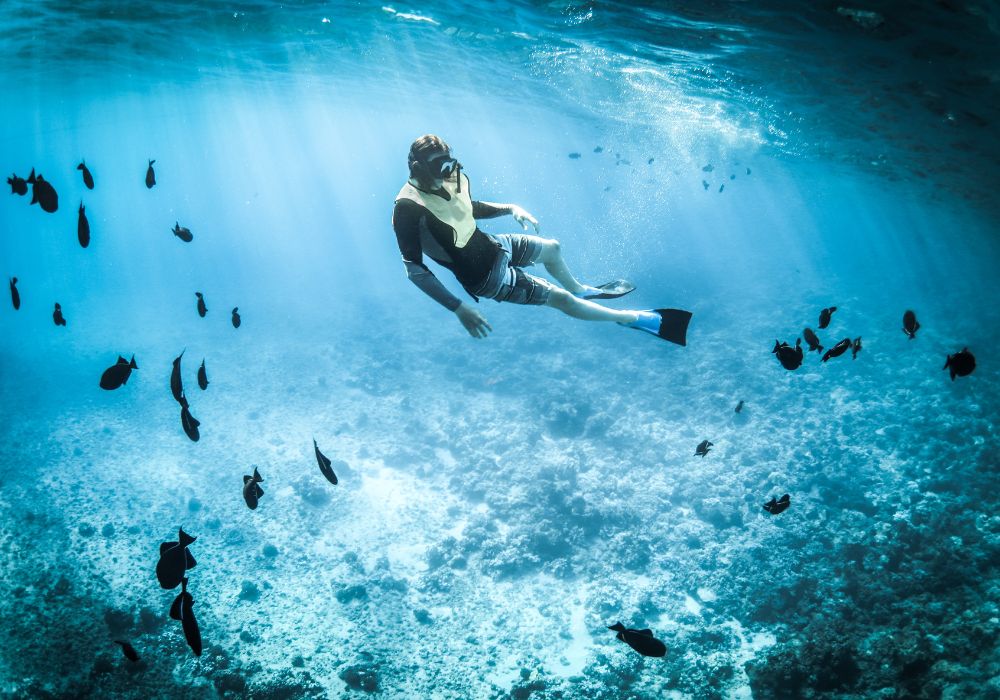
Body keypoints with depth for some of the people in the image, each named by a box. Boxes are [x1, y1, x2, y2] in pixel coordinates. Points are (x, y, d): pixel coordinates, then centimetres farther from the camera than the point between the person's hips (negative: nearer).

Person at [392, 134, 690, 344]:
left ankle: (581, 289, 58)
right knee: (560, 298, -3)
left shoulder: (451, 179, -9)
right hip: (484, 274, -8)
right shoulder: (409, 208, -32)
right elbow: (415, 270, -32)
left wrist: (509, 208, -1)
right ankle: (635, 318, 12)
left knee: (552, 248, 25)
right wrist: (459, 309, -37)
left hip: (488, 245, 8)